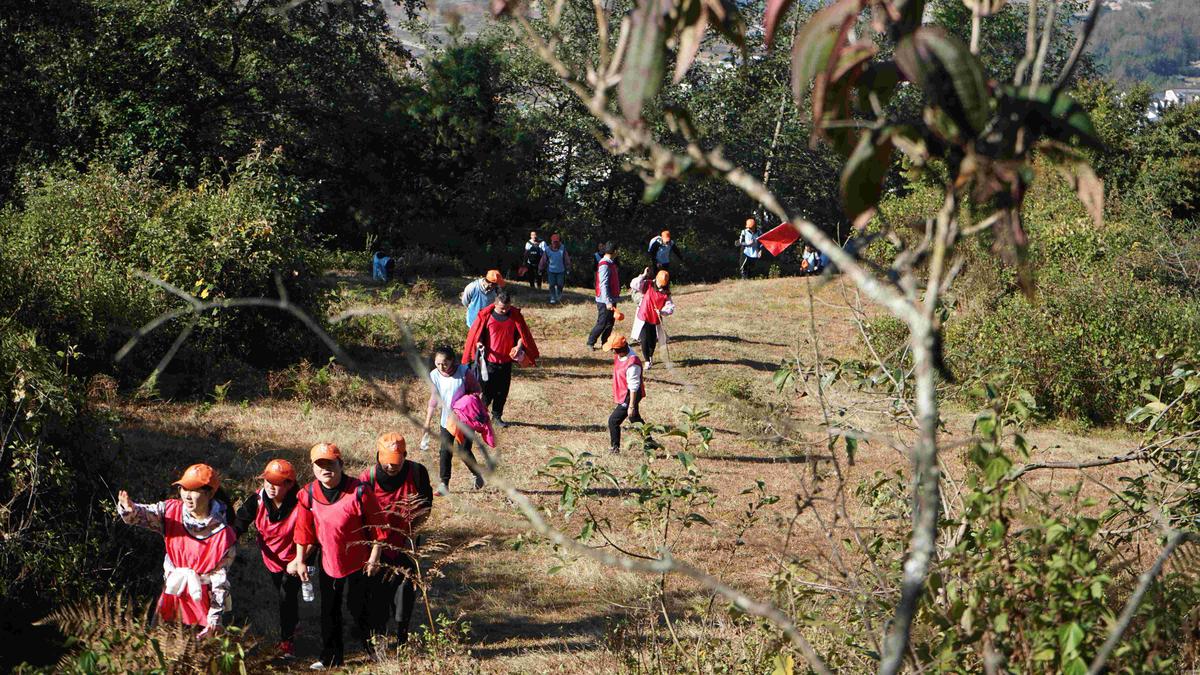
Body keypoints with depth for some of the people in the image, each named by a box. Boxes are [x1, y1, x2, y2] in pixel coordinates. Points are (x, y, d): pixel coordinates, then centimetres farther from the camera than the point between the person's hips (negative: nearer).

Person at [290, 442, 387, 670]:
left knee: (358, 608, 2)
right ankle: (330, 658, 27)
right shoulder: (308, 495, -6)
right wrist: (300, 561, 6)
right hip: (328, 563, 4)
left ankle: (375, 653, 19)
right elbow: (304, 531, 5)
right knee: (329, 612, 13)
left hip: (357, 564, -4)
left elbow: (377, 527, -10)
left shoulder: (359, 491, -18)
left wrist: (374, 559, -9)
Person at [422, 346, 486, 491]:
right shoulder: (434, 376, -6)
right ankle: (443, 482, 10)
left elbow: (477, 391, -3)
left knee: (463, 451, -6)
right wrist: (427, 422, 9)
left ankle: (477, 474, 21)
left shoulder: (464, 372, -16)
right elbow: (433, 399, 7)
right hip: (447, 420, 3)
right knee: (445, 451, -1)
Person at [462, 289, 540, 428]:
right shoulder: (486, 316, -10)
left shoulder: (515, 316, -4)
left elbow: (521, 333, 6)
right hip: (489, 360, -3)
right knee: (487, 390, 1)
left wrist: (519, 346, -13)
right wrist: (479, 345, -21)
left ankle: (497, 416, 26)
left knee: (502, 391, 11)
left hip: (506, 360, 3)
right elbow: (477, 334, -1)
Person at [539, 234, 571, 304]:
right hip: (551, 270, 0)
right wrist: (541, 269, 8)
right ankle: (552, 298, 13)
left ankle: (559, 295, 35)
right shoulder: (548, 250, -5)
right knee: (551, 285, 1)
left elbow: (567, 259, 0)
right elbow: (544, 260, 4)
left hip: (560, 271, 0)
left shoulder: (563, 250, -8)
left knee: (560, 285, 7)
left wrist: (568, 268, -1)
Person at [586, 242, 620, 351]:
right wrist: (608, 302, -27)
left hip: (611, 299, 9)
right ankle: (590, 342, 8)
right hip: (604, 301, -9)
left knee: (610, 322, 13)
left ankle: (605, 342, 21)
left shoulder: (611, 263, 11)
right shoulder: (604, 265, -20)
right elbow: (603, 285, -24)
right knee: (602, 323, -3)